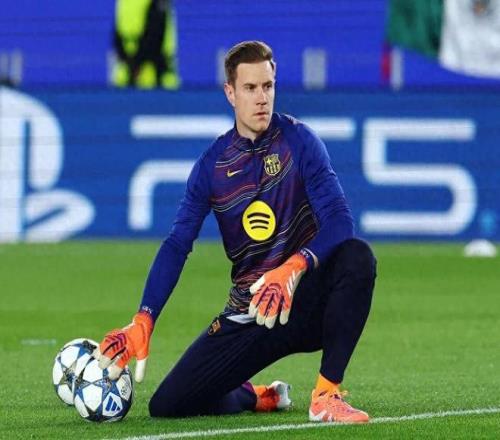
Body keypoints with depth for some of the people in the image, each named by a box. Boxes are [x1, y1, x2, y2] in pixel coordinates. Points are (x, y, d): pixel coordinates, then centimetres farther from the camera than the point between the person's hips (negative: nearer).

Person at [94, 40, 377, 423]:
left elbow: (339, 220, -16)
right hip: (248, 316, 2)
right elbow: (176, 245, -3)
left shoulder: (298, 141, -6)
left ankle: (327, 394, -26)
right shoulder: (213, 164, 1)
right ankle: (256, 397, 23)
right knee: (167, 405, -9)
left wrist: (294, 267, -35)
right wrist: (143, 322, -16)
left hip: (306, 301, -2)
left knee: (356, 256, -34)